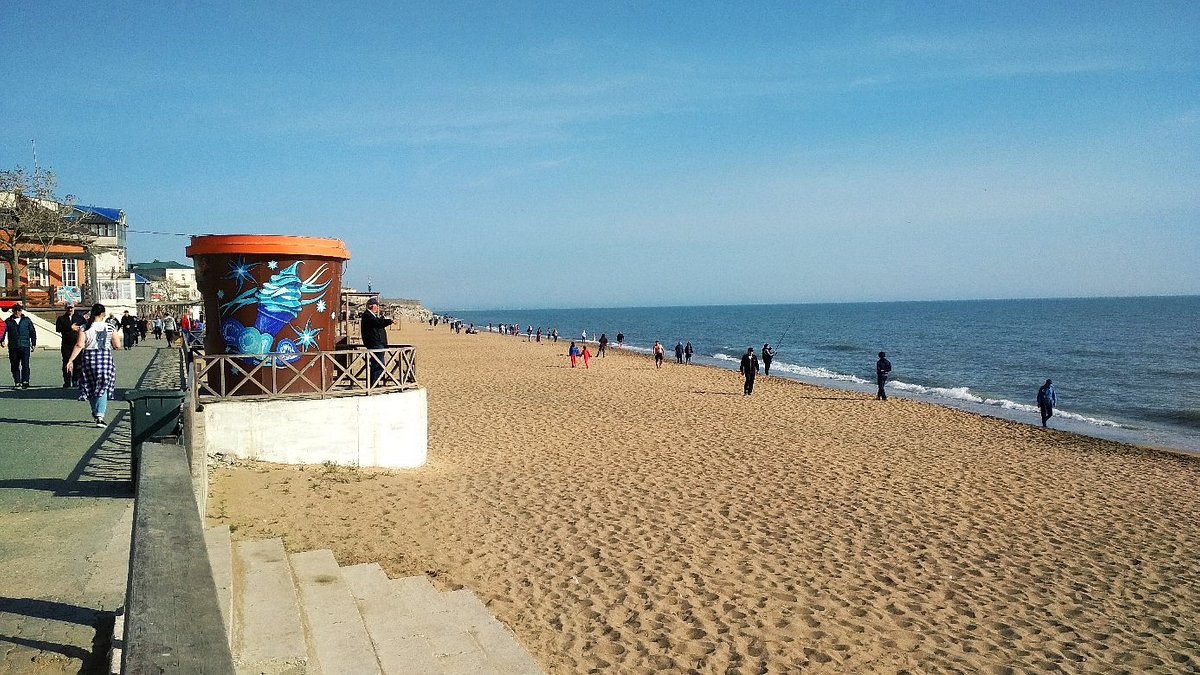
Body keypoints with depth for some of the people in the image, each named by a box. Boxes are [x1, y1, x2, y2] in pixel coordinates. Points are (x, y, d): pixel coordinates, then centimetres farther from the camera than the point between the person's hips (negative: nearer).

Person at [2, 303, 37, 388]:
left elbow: (32, 332, 12)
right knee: (14, 366, 5)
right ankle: (17, 383, 12)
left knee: (25, 364, -10)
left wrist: (33, 343, 8)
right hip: (13, 347, 2)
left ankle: (25, 381, -11)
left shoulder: (27, 320, 9)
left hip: (25, 346, -1)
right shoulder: (8, 321, 8)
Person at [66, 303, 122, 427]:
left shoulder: (84, 328, -3)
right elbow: (118, 345, 0)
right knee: (102, 387, 1)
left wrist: (70, 360, -9)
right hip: (105, 357, -1)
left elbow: (79, 345, -11)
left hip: (88, 358, 1)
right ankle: (100, 416, -13)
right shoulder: (109, 327, -1)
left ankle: (95, 413, 33)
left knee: (90, 386, 18)